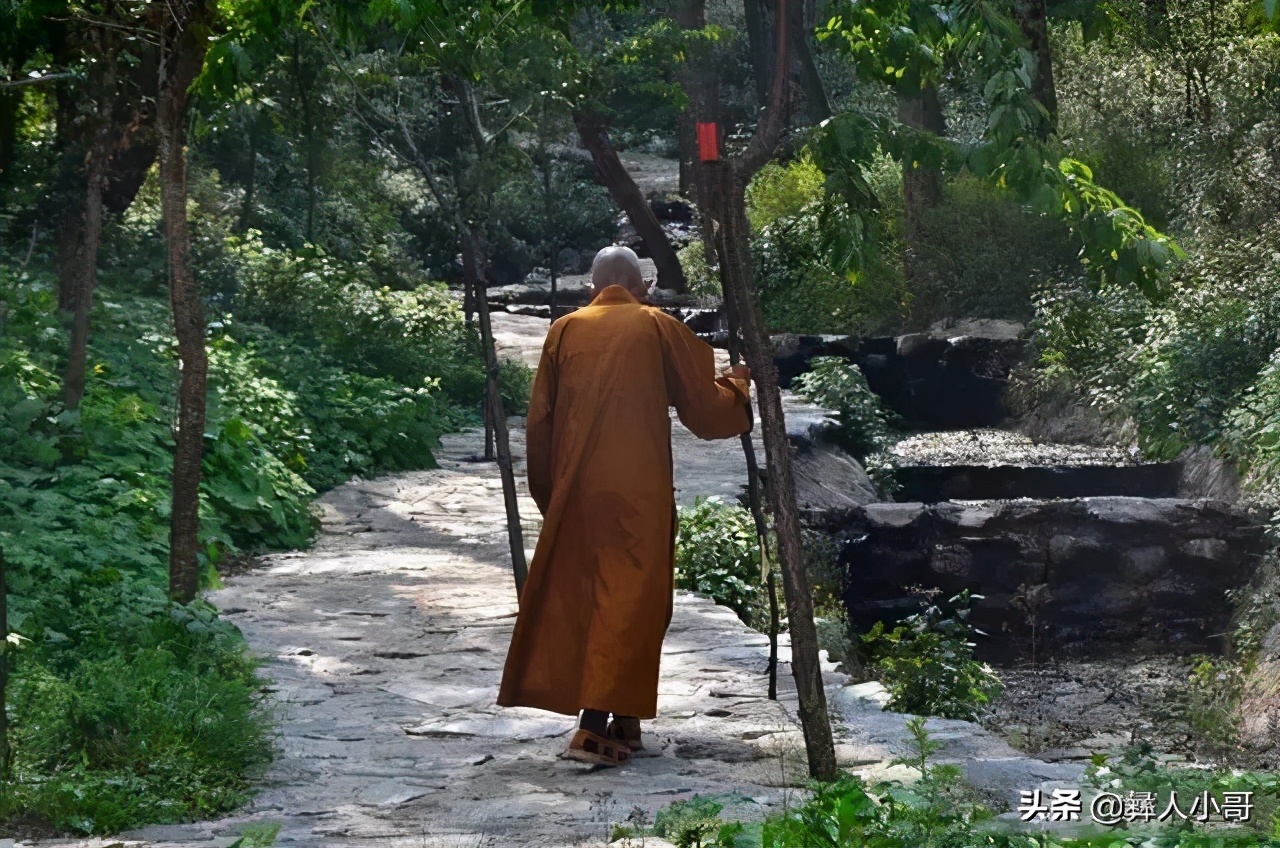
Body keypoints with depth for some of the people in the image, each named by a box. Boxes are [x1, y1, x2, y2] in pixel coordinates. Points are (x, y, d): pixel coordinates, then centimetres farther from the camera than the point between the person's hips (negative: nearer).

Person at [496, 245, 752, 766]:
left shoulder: (564, 331, 9)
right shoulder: (657, 328, 2)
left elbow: (539, 422, 10)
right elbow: (704, 407, 7)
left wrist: (547, 492, 20)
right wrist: (736, 385, 28)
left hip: (575, 491, 3)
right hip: (639, 492, -3)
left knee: (577, 598, 11)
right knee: (629, 602, -2)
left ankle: (620, 724, 14)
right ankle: (599, 726, -12)